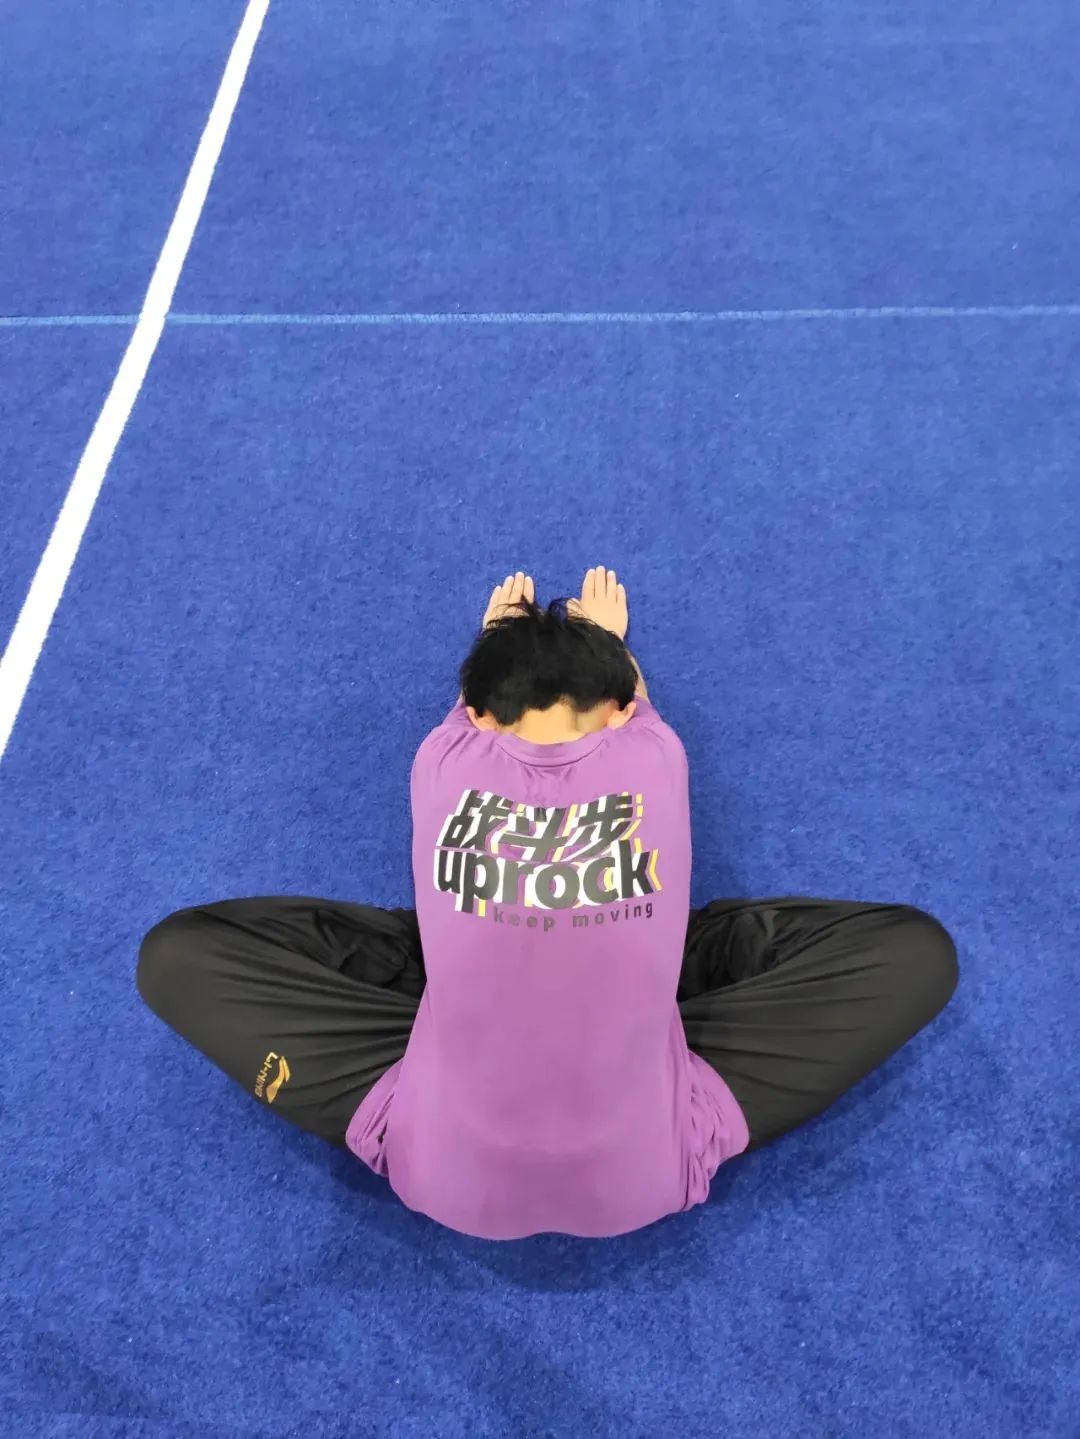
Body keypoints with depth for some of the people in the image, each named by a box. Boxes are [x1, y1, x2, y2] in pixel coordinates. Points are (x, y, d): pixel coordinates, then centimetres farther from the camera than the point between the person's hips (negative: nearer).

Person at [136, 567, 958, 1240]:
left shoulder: (445, 765, -4)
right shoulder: (654, 761, -4)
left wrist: (499, 633, 38)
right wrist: (608, 639, 40)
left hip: (444, 1173, 0)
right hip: (648, 1172, 1)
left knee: (179, 953, 13)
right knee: (918, 949, 12)